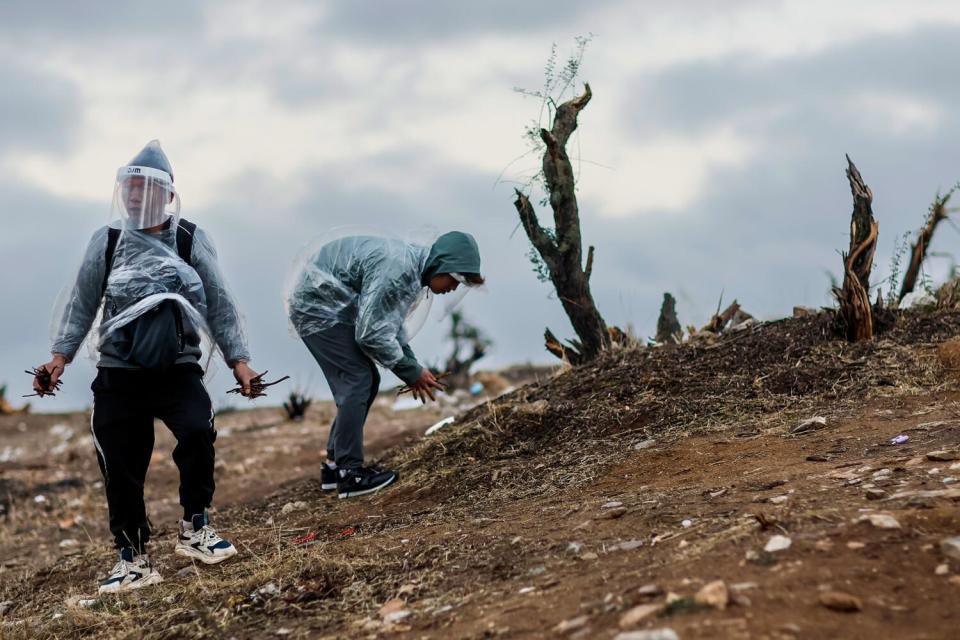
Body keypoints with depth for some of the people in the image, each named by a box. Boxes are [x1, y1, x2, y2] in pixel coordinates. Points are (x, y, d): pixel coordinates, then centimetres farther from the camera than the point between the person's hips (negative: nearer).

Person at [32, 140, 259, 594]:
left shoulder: (192, 241, 1)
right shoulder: (107, 242, 3)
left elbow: (219, 304, 5)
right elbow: (81, 302, 7)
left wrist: (238, 358, 2)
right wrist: (61, 354, 0)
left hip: (178, 368, -1)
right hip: (118, 372, 1)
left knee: (197, 431, -26)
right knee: (120, 469, -1)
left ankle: (194, 527, -5)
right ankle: (133, 558, 15)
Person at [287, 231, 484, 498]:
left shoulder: (414, 265, 3)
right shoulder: (397, 269, -28)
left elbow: (391, 324, 15)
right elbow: (371, 333, -26)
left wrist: (413, 367, 5)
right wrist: (411, 371, -15)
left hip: (333, 306, 10)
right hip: (316, 304, -10)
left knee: (366, 382, 9)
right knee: (358, 381, -13)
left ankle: (335, 464, 15)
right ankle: (350, 473, -9)